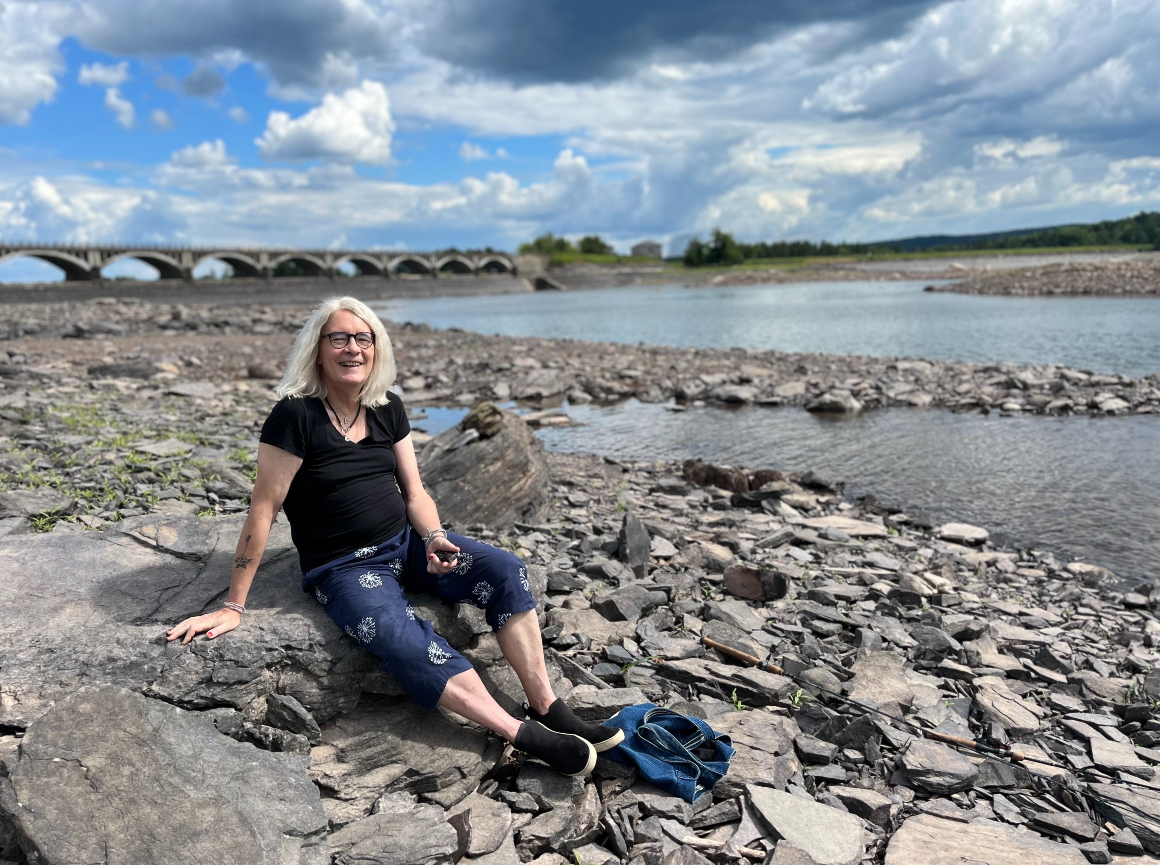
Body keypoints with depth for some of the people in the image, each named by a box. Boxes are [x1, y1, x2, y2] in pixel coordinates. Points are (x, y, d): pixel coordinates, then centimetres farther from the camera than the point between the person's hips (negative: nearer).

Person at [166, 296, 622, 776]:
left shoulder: (388, 409, 5)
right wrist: (233, 607, -12)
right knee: (406, 642, -33)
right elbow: (264, 509, -13)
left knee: (505, 569, -16)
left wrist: (433, 537, -13)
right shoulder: (295, 415, -13)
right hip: (342, 568, -5)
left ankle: (547, 708, -13)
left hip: (406, 542, 6)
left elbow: (414, 492, 8)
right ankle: (524, 736, -28)